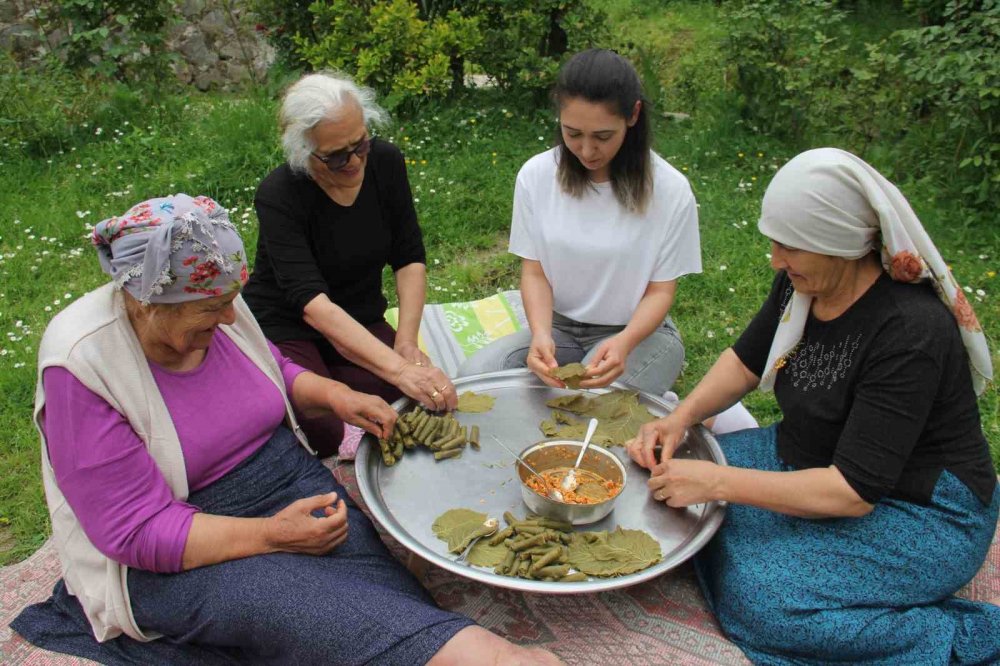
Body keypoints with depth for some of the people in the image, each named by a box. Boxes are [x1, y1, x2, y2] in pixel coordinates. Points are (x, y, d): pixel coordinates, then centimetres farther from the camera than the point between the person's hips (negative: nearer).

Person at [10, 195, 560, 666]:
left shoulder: (214, 310, -1)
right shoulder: (82, 364, -20)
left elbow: (274, 370, 20)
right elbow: (138, 530, -20)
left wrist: (332, 394, -1)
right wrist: (270, 535, -26)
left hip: (295, 483, 6)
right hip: (184, 557, -6)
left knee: (396, 597, -21)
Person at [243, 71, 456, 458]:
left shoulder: (385, 162, -9)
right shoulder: (278, 194, -24)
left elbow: (410, 258, -5)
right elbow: (312, 303, -36)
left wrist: (406, 343, -19)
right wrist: (398, 369, -46)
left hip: (361, 321, 4)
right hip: (285, 328, -4)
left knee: (418, 403, -23)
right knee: (322, 433, -30)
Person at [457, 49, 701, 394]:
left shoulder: (671, 190, -15)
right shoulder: (535, 175, -8)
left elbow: (661, 290, -8)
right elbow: (534, 272, -3)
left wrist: (624, 342, -29)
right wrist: (540, 334, -24)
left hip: (638, 330, -2)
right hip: (558, 325, 3)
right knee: (472, 377, -22)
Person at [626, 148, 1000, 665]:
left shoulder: (911, 330, -30)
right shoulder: (801, 283, -7)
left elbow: (853, 492, -30)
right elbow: (745, 361, 9)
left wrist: (716, 481, -30)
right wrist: (681, 417, -9)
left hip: (921, 510, -8)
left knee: (759, 599, -26)